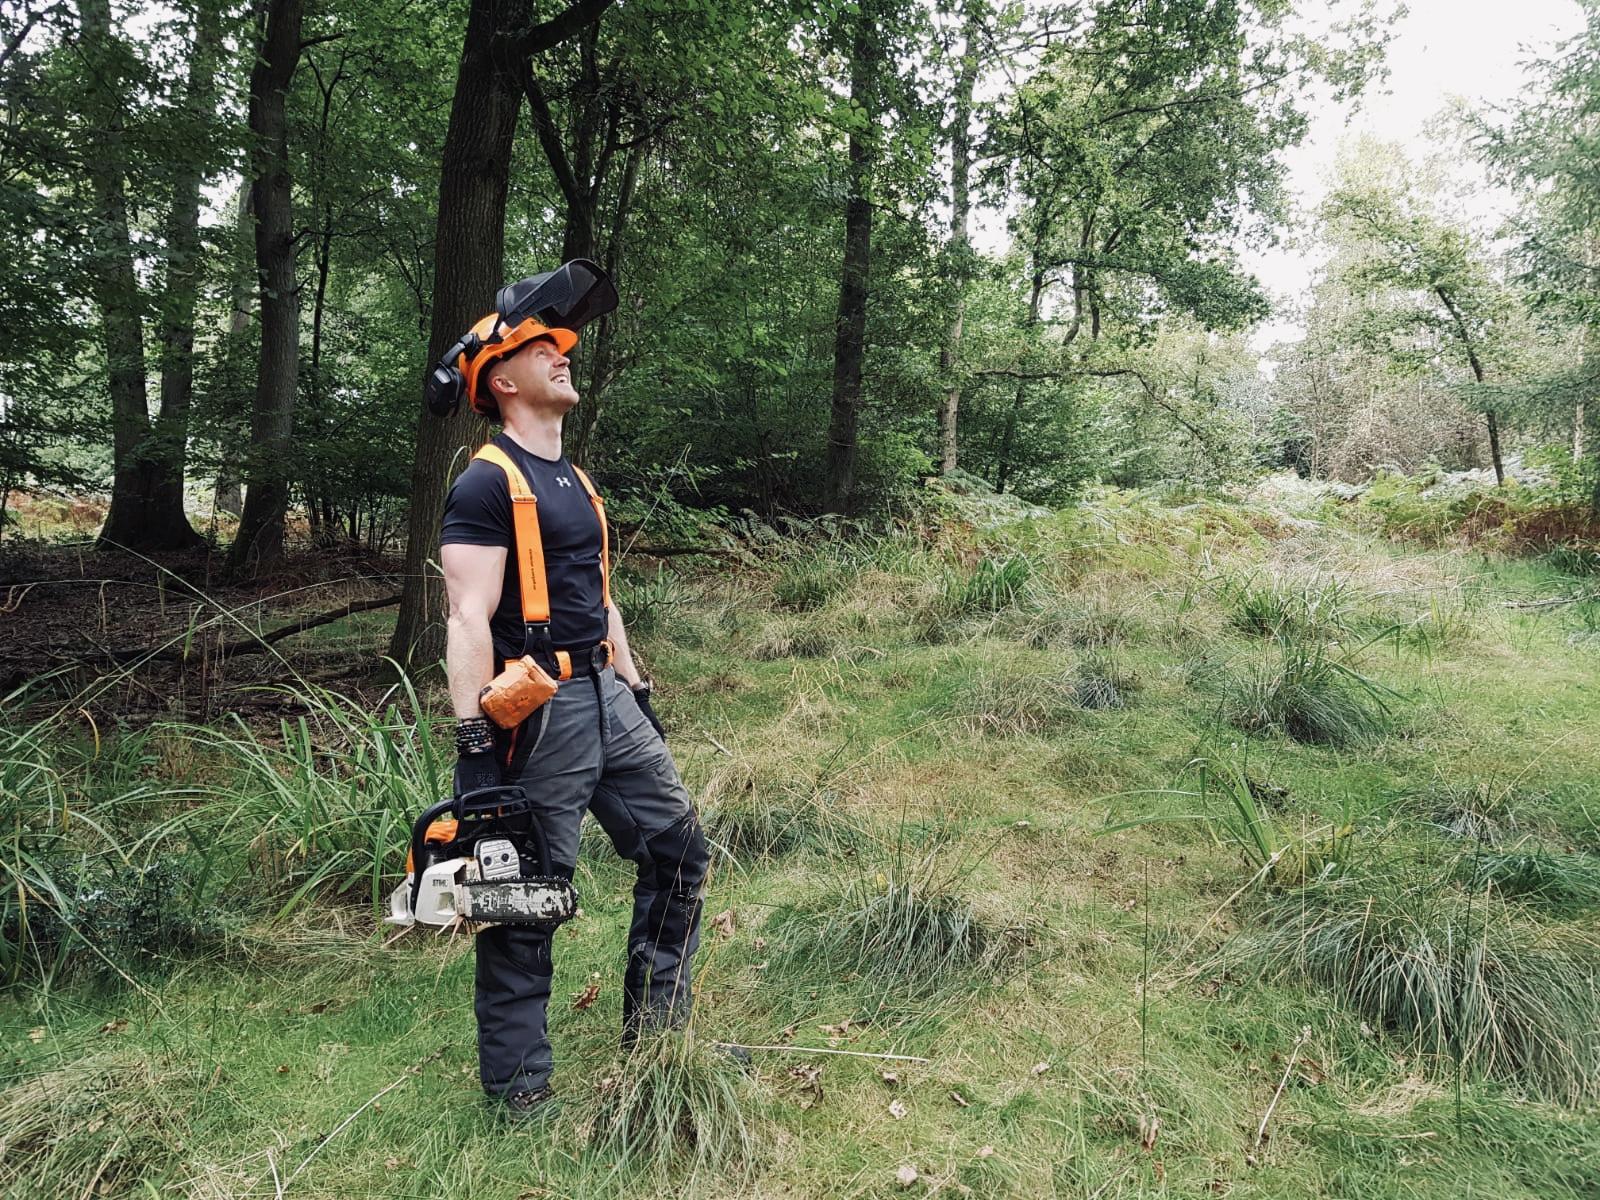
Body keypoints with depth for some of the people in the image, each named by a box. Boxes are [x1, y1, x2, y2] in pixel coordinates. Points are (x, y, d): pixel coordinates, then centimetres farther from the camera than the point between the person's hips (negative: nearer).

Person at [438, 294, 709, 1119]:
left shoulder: (575, 480, 18)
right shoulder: (486, 484, -10)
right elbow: (470, 618, -19)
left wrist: (636, 690, 21)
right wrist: (473, 738, -24)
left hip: (607, 698, 9)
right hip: (538, 711, -9)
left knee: (677, 849, 12)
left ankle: (654, 1032, 27)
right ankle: (517, 1089, 16)